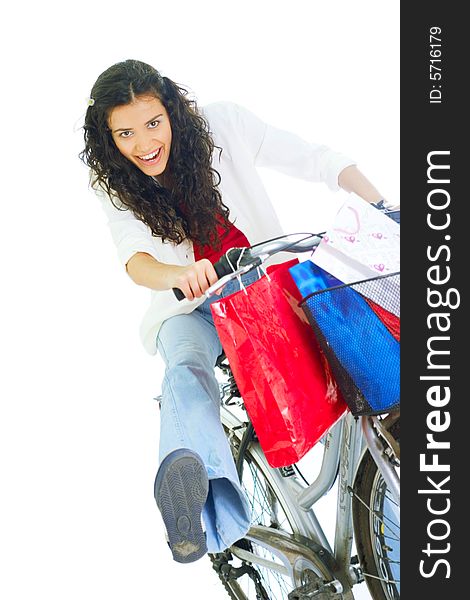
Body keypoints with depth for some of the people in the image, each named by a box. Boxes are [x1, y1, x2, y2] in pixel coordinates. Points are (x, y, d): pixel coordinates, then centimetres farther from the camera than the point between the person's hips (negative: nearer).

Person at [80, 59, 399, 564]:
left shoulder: (221, 124, -11)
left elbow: (320, 161, -10)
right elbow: (136, 260, -24)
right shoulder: (114, 183, -6)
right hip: (192, 305, 0)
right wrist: (178, 275, -48)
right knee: (186, 368, -34)